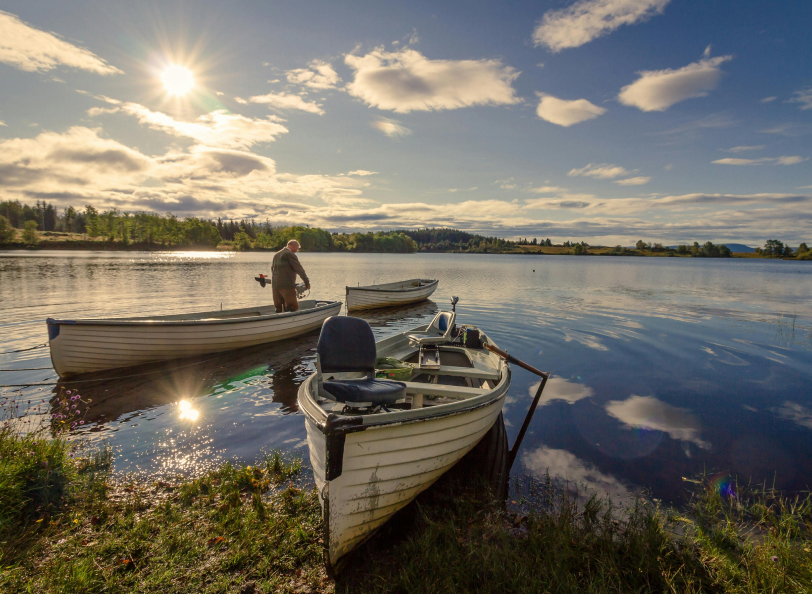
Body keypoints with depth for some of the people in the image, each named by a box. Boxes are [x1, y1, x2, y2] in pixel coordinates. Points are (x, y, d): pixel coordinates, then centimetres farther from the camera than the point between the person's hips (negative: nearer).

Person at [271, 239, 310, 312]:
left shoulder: (276, 255, 19)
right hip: (287, 285, -8)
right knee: (292, 307, -8)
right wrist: (307, 282, -5)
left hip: (275, 285, 8)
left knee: (278, 308, 11)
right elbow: (299, 269, -8)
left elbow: (272, 269, 25)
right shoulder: (290, 254, -7)